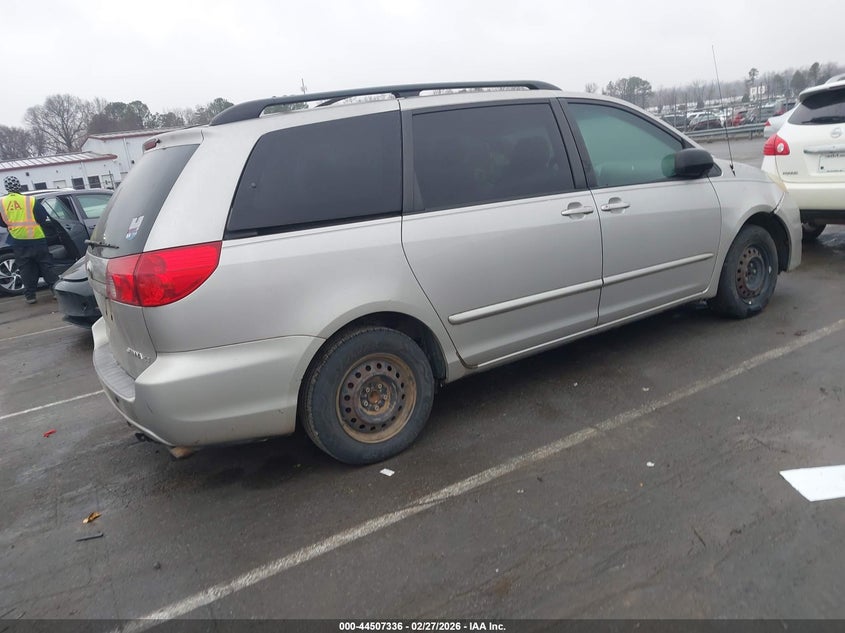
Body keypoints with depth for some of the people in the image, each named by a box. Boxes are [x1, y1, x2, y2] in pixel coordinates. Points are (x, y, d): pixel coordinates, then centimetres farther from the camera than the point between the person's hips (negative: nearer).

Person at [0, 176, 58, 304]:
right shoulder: (30, 200, -10)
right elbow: (43, 217, -6)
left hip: (18, 241, 2)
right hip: (36, 239, -2)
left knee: (26, 269, 10)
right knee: (46, 266, 7)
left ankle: (30, 295, 11)